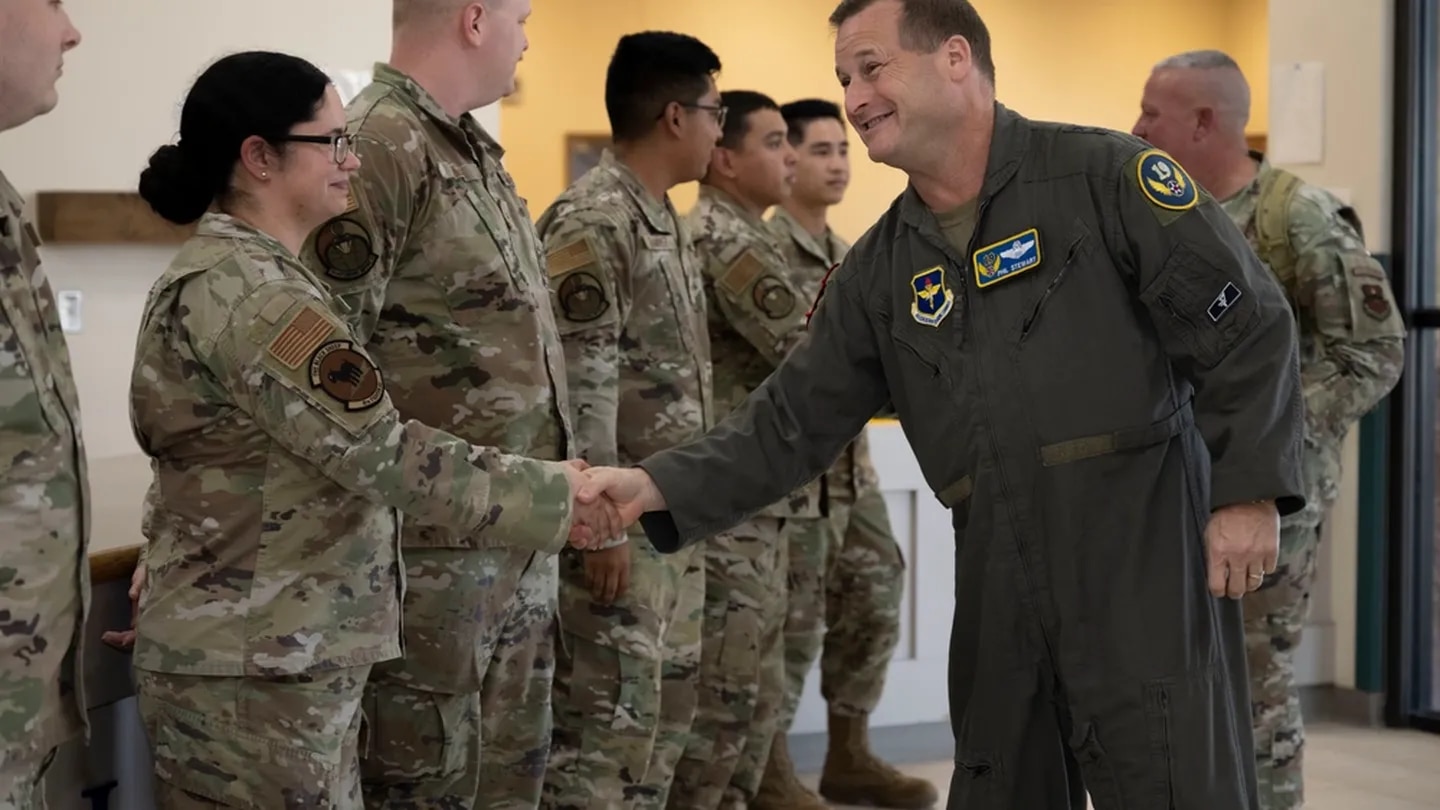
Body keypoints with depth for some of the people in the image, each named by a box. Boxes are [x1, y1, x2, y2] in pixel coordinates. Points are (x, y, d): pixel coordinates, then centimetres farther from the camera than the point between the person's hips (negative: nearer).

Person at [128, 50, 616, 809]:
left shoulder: (231, 272, 13)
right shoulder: (243, 289, -19)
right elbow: (376, 451, -24)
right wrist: (554, 491, -17)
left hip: (286, 652, 10)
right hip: (255, 666, -10)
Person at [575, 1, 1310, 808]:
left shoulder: (1105, 175, -6)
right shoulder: (878, 270, 11)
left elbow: (1247, 324, -7)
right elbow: (793, 422, 9)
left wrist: (1248, 492, -13)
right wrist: (658, 486, -5)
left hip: (1147, 564, -6)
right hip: (1000, 591, 6)